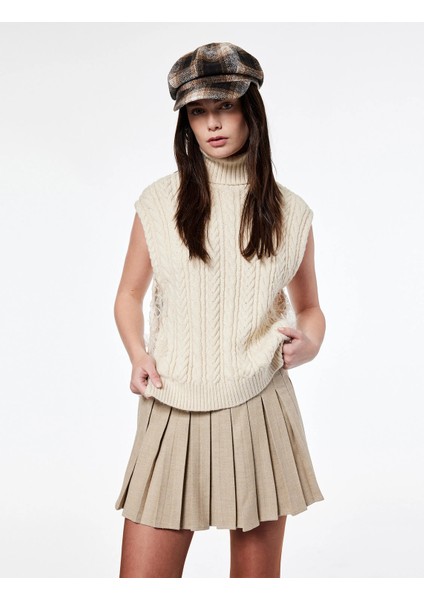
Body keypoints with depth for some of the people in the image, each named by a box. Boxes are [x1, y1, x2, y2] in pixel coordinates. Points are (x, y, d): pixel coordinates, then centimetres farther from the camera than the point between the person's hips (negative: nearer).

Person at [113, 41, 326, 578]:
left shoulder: (290, 212, 5)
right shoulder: (160, 202, 3)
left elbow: (309, 307, 16)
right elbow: (129, 295, 13)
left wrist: (309, 341, -6)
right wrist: (139, 356, -5)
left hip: (258, 412, 1)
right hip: (172, 411, 0)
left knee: (258, 578, 11)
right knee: (141, 580, -1)